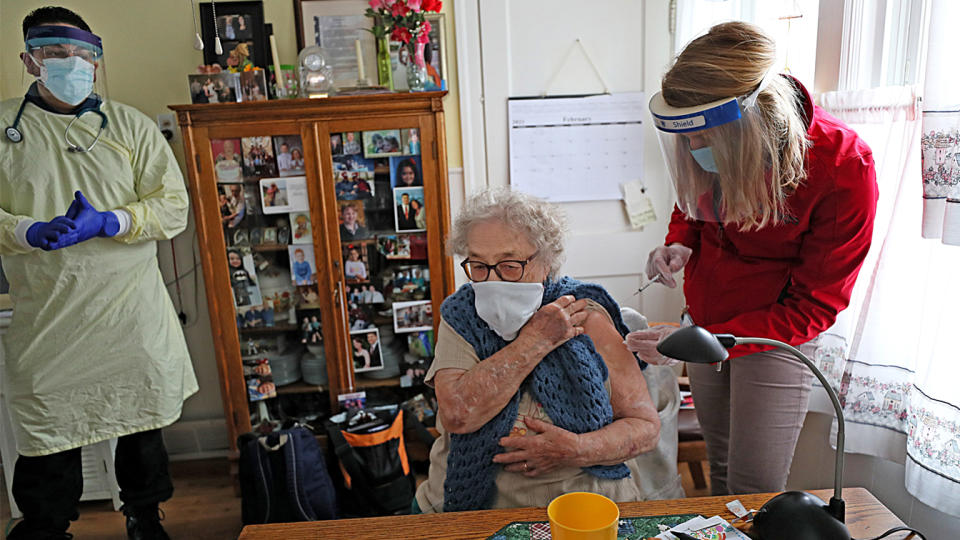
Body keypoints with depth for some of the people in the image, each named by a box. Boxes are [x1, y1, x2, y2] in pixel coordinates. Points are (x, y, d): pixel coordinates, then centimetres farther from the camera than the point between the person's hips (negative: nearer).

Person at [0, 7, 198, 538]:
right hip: (44, 314, 0)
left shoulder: (131, 125, 4)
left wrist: (107, 223, -17)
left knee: (142, 424, 15)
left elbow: (173, 206, -2)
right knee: (47, 435, 7)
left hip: (131, 311, 1)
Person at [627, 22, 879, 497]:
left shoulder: (844, 171, -24)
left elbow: (813, 307, -19)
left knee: (756, 489, 1)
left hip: (778, 330, -4)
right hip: (706, 319, 5)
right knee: (721, 467, 16)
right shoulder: (711, 144, -10)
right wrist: (679, 244, -11)